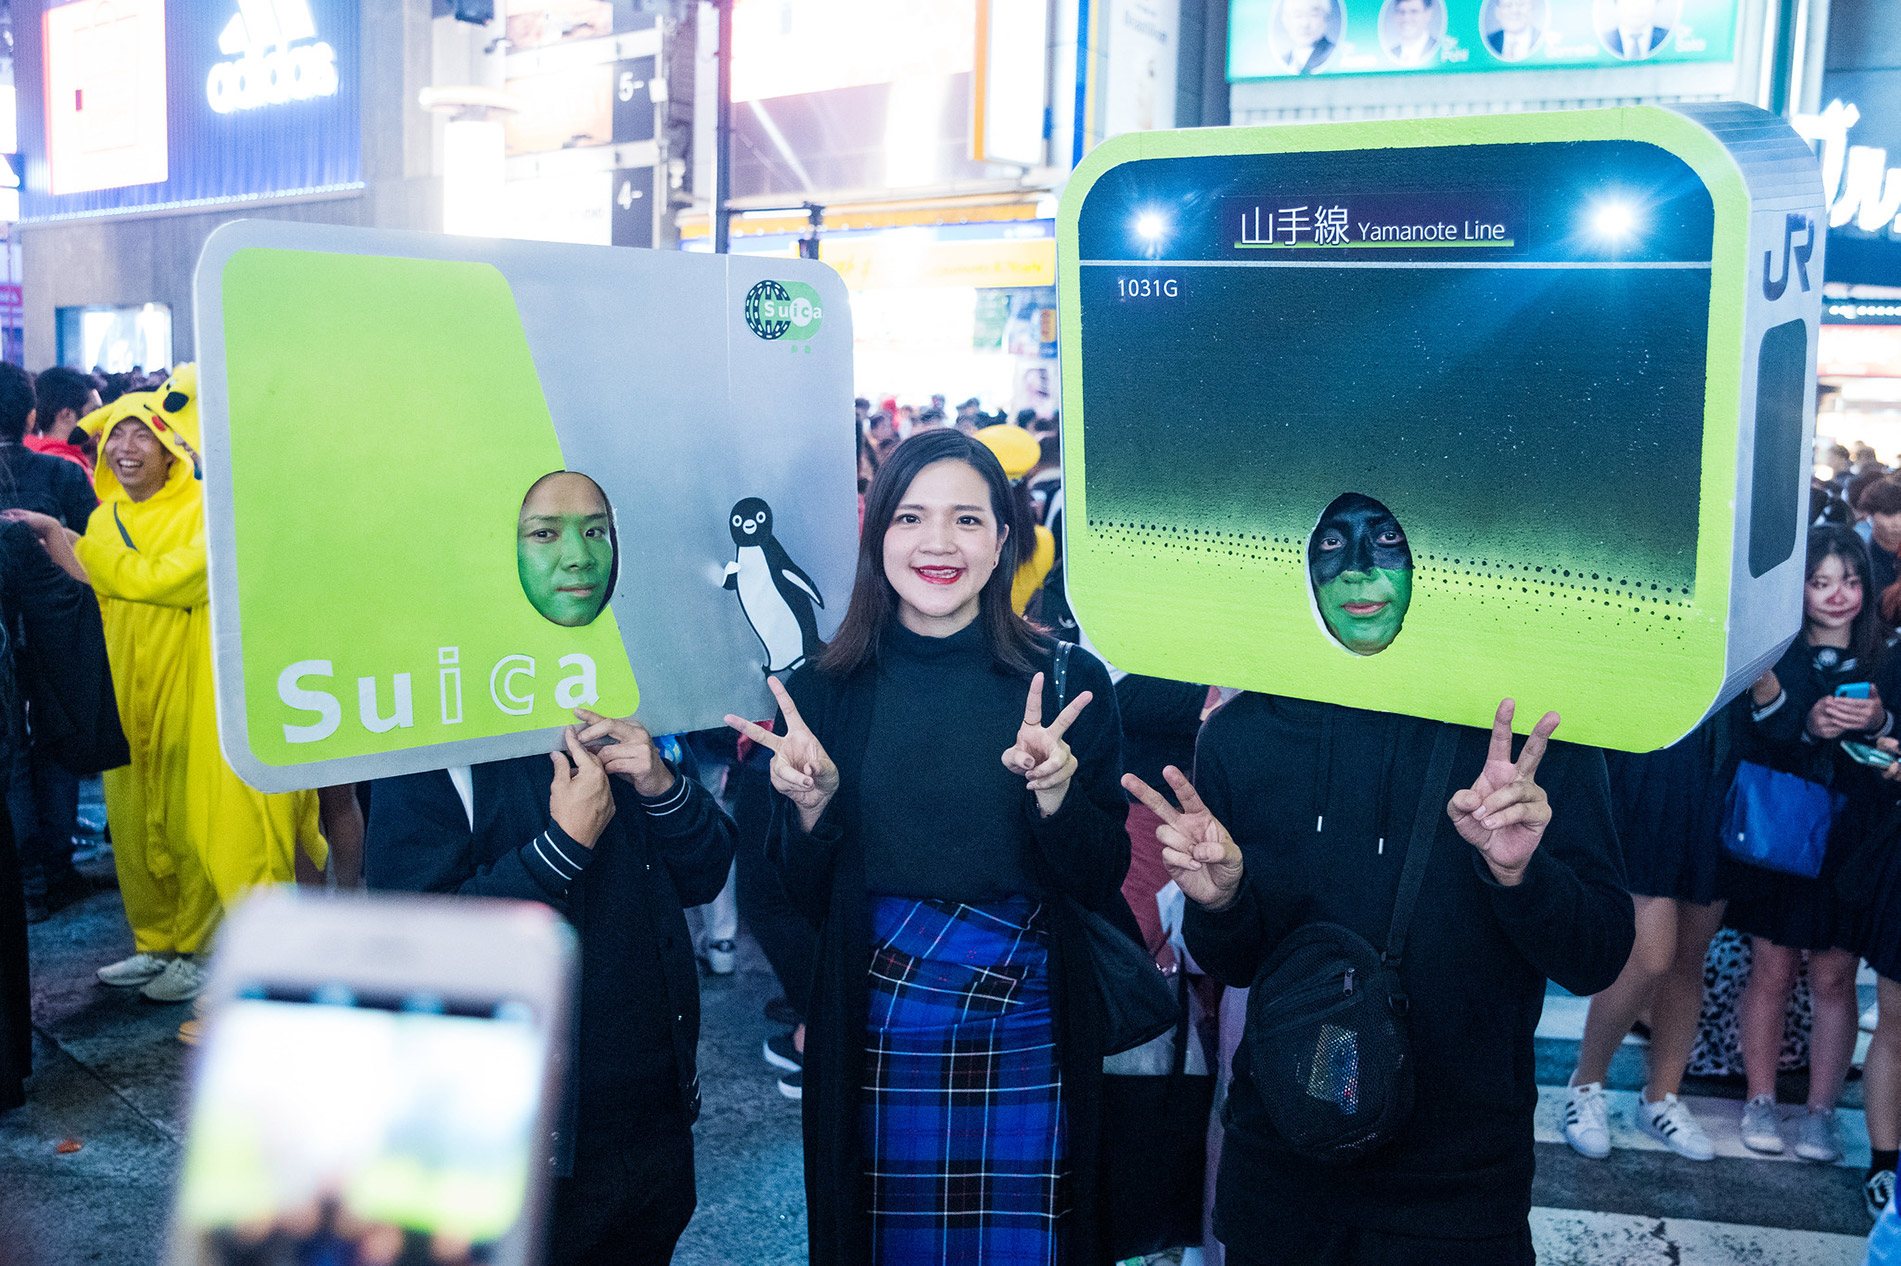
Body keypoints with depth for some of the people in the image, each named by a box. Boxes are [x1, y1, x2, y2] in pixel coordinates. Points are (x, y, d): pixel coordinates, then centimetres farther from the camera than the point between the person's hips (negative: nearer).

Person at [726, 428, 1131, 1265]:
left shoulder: (1069, 684, -5)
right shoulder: (822, 694, -3)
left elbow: (1102, 882, -4)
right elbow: (799, 899, 3)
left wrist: (1056, 791, -22)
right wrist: (810, 806, -16)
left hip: (1028, 1041, -1)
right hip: (876, 1045, 1)